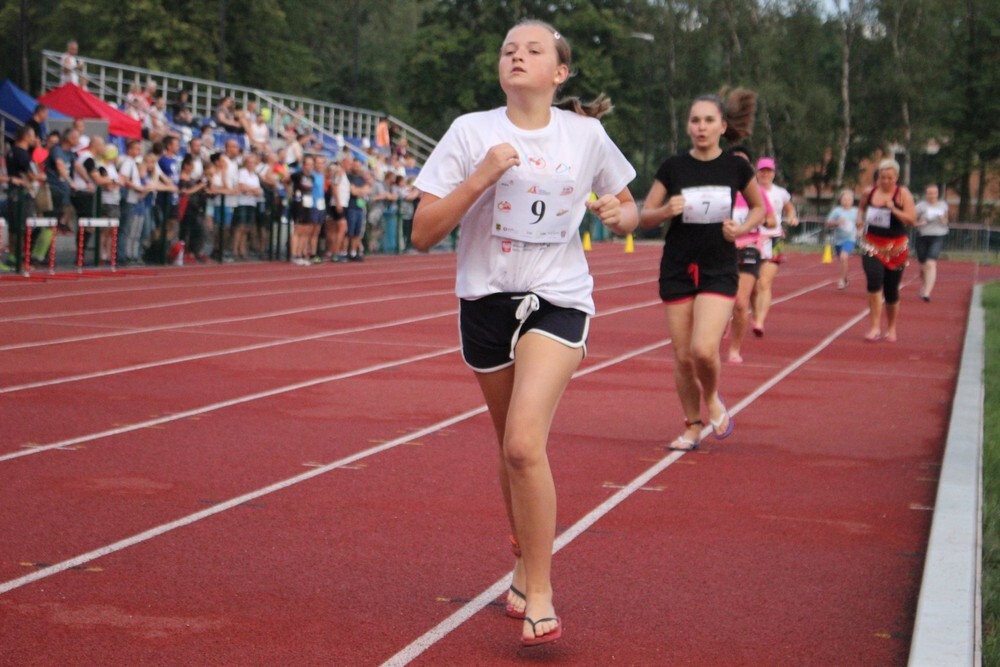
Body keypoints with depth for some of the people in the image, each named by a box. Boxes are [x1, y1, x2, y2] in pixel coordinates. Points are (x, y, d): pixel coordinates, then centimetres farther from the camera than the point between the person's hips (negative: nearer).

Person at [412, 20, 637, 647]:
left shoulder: (587, 135, 0)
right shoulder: (471, 131, -4)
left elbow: (628, 206, 16)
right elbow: (423, 233, -8)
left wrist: (621, 214, -8)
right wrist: (480, 178, -20)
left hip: (559, 301, -2)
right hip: (486, 301, 2)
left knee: (525, 443, -20)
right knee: (513, 450, 14)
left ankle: (539, 597, -9)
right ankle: (526, 564, 40)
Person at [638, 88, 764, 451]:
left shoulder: (736, 167, -1)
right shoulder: (673, 167, -2)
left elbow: (759, 207, 15)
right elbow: (644, 217, 2)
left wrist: (743, 227, -5)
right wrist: (665, 211, -19)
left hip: (719, 271, -1)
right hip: (677, 269, 1)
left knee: (704, 349, -19)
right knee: (683, 356, 4)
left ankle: (712, 399, 13)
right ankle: (693, 426, 24)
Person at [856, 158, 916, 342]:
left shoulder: (903, 194, -7)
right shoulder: (869, 192, 2)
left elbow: (912, 220, -14)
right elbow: (862, 207, 23)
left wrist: (893, 209, -25)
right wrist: (860, 219, 3)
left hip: (896, 247, -1)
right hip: (872, 245, 1)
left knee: (891, 290, 8)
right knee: (874, 280, -23)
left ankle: (891, 328, 28)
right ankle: (875, 326, -20)